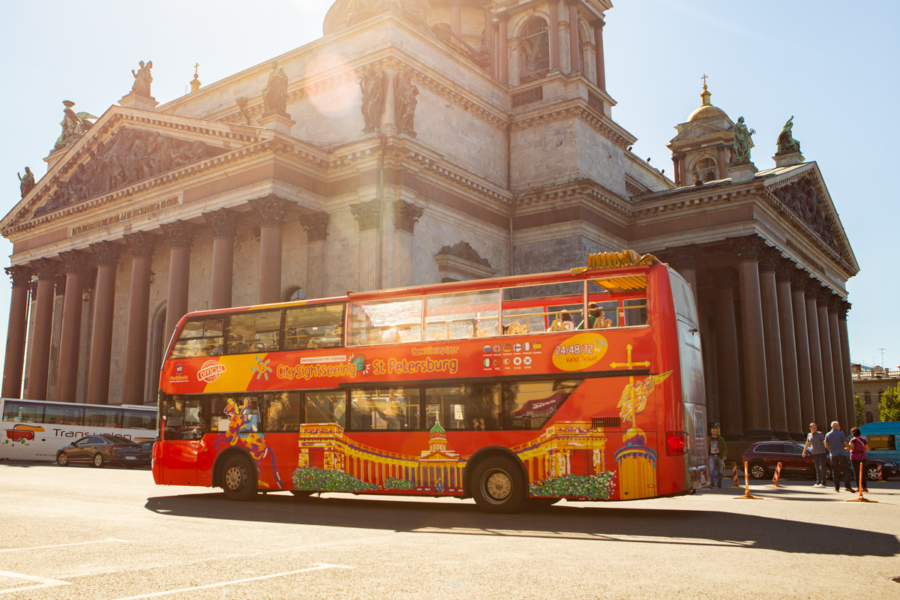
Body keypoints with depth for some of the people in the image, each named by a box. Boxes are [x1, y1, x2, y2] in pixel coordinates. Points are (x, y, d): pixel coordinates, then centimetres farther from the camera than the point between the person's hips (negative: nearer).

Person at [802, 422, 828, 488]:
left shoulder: (820, 434, -6)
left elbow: (825, 442, -11)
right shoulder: (809, 435, 12)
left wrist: (828, 450, -20)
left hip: (822, 453, -6)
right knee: (817, 469, 7)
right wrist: (804, 452, 30)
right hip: (815, 454, 6)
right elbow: (807, 444, 24)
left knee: (822, 468, -7)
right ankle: (818, 483, 10)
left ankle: (823, 483, -6)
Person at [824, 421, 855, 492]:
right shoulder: (840, 434, -5)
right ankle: (847, 486, -13)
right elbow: (845, 443, -4)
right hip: (842, 454, -4)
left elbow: (826, 445, 6)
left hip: (833, 455, 4)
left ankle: (837, 487, 5)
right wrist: (845, 449, 16)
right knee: (846, 470, -2)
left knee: (835, 472, 7)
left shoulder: (828, 435, 7)